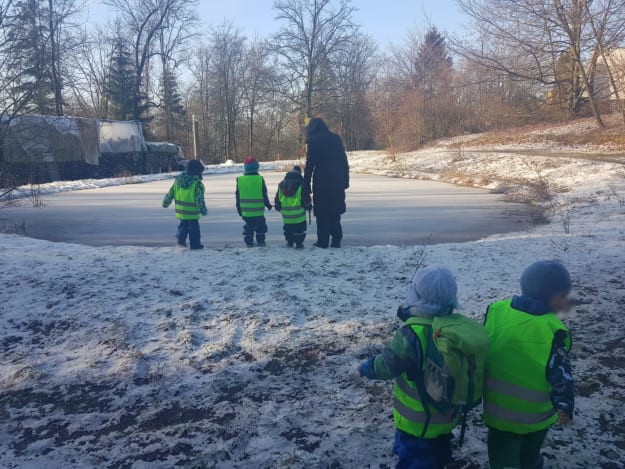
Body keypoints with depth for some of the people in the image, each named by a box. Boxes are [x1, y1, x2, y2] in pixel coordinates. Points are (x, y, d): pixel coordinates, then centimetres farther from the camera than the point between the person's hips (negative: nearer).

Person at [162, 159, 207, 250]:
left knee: (183, 226, 24)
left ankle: (181, 240, 15)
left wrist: (166, 202, 20)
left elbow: (170, 193, 7)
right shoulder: (197, 184, -18)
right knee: (194, 228, 8)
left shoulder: (178, 180, 1)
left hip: (180, 211, 5)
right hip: (192, 213, -5)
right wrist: (203, 210, -6)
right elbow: (199, 199, -17)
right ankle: (195, 245, 14)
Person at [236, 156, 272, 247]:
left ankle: (249, 242, 11)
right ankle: (260, 241, 12)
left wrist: (239, 207, 15)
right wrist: (268, 204, 11)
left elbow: (238, 196, 4)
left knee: (248, 226, 12)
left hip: (245, 210, 2)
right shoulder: (260, 179, -10)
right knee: (260, 225, 11)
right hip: (258, 209, -2)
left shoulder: (240, 180, -3)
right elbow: (264, 194, -4)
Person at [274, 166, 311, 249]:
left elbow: (277, 198, 13)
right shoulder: (301, 184, -6)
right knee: (300, 229, 6)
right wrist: (308, 206, 9)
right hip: (298, 214, -4)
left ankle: (289, 242, 25)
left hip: (286, 214, 4)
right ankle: (299, 243, 3)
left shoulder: (281, 185, 7)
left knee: (288, 229, 19)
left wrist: (278, 207, 26)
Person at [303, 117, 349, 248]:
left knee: (322, 213, 2)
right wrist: (345, 181, 14)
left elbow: (310, 165, -6)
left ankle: (323, 241, 2)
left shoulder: (313, 141, -4)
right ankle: (336, 241, 10)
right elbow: (344, 162, 10)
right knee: (335, 211, 12)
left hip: (321, 181, -4)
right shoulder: (336, 138, 10)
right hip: (337, 181, 5)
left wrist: (306, 187, -3)